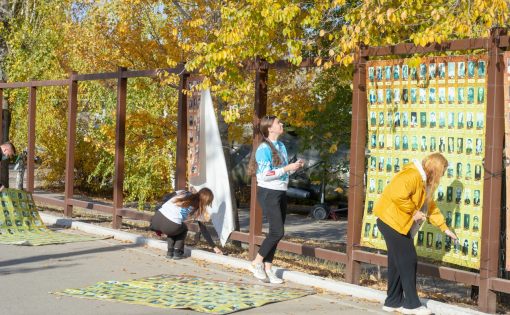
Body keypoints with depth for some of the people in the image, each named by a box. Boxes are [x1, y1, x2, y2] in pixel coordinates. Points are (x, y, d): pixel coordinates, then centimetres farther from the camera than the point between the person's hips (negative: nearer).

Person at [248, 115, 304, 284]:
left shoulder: (281, 146, 12)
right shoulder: (264, 148, -13)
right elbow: (265, 175, -19)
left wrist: (295, 166, 1)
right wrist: (287, 168, -20)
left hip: (281, 193, 8)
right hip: (268, 193, -8)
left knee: (276, 232, 8)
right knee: (277, 232, -12)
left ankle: (267, 268, 15)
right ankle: (257, 263, 3)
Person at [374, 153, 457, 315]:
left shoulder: (423, 181, 15)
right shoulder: (412, 175, -18)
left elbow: (430, 206, 21)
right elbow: (398, 196, -29)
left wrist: (445, 228, 20)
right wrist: (414, 212, -16)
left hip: (398, 223, 10)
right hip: (391, 220, -10)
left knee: (397, 262, 13)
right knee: (408, 260, -6)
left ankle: (393, 302, 21)